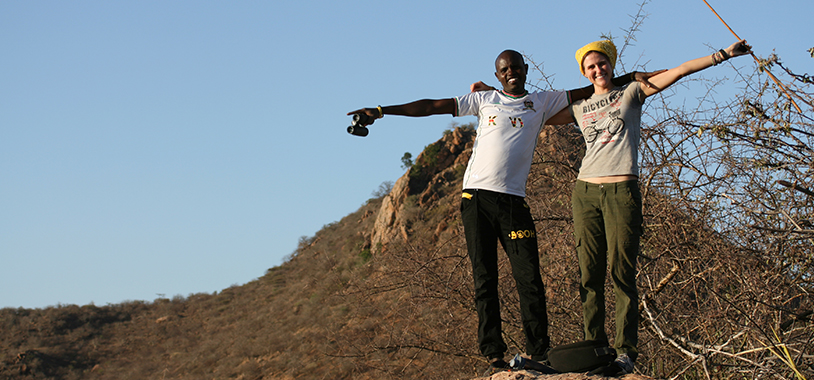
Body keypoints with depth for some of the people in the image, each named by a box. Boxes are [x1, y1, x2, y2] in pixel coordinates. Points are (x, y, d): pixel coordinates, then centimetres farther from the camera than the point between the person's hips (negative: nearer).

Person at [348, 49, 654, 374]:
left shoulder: (542, 101, 15)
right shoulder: (484, 100, 14)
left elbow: (588, 92, 17)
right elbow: (432, 106, 12)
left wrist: (631, 77, 7)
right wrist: (382, 111, 8)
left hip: (513, 199, 0)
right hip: (476, 196, 0)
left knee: (529, 278, -8)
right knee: (484, 278, -1)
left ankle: (538, 352, -3)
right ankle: (493, 352, 0)